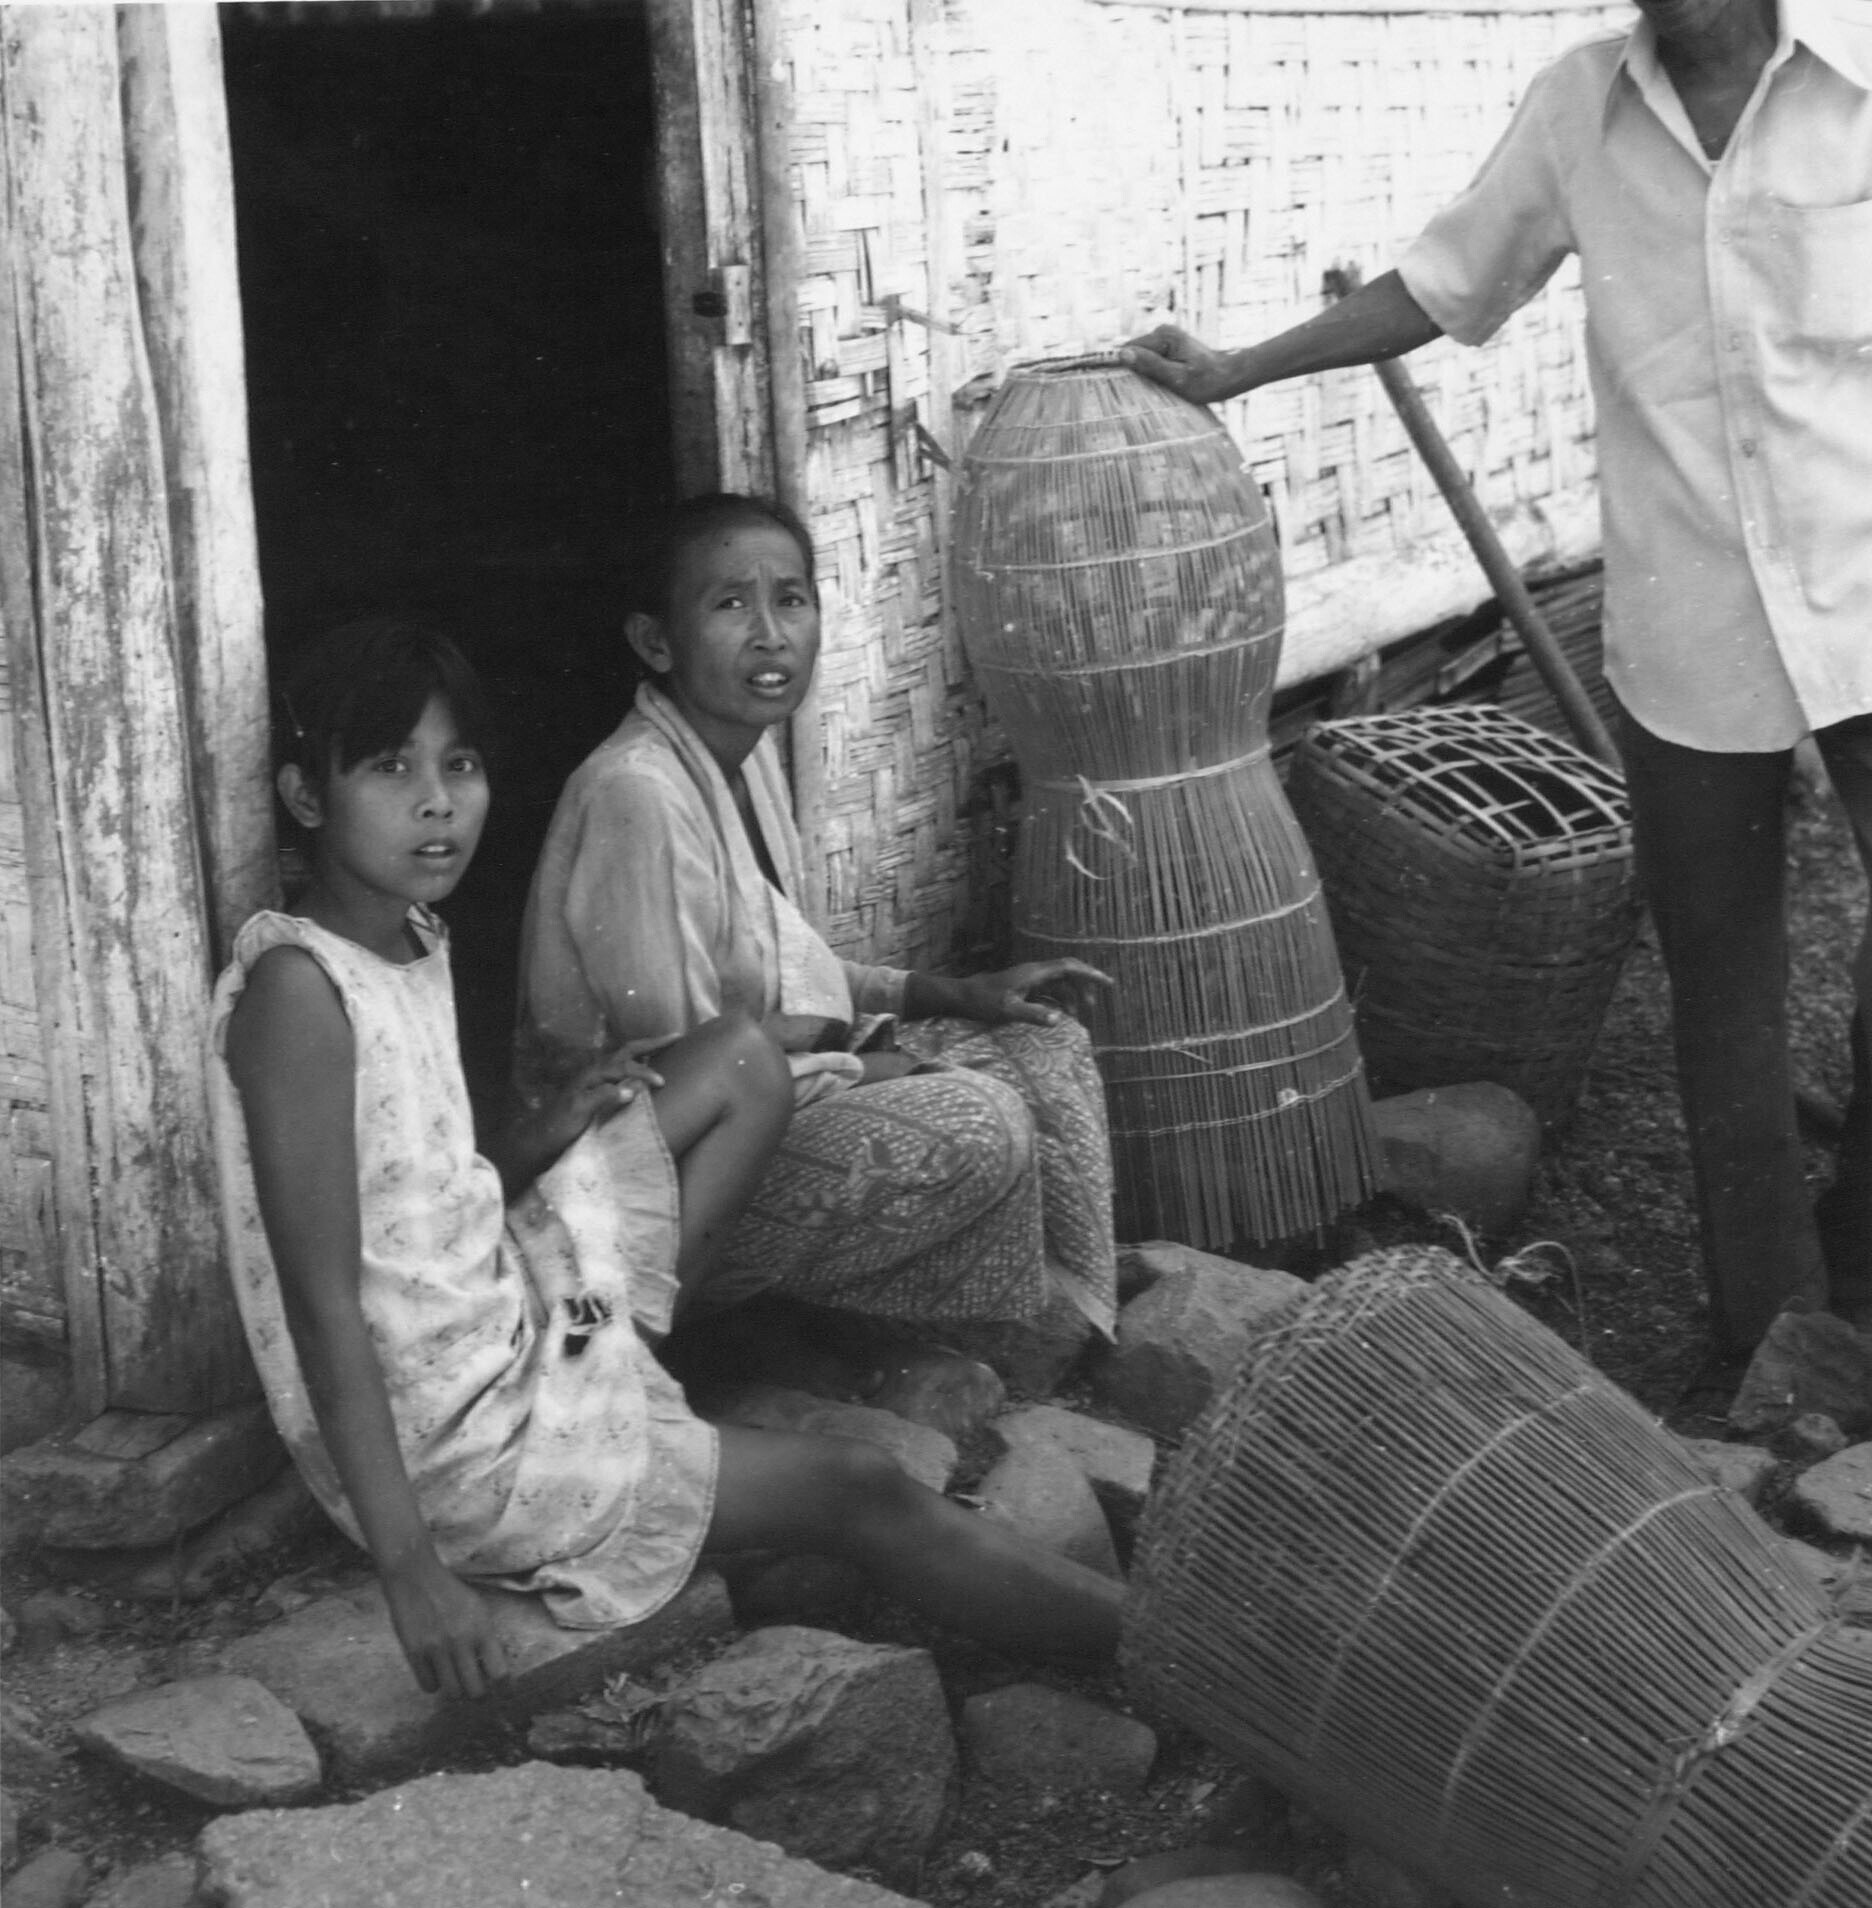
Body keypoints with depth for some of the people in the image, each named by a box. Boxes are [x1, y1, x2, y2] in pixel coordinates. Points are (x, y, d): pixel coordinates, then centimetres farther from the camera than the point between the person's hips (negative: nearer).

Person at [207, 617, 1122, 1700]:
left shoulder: (417, 945, 5)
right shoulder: (297, 988, -23)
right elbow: (324, 1304, -25)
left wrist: (541, 1142, -5)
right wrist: (411, 1570, -27)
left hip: (512, 1313, 9)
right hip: (444, 1446, -9)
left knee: (745, 1062, 12)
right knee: (855, 1490, -5)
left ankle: (611, 1352, 5)